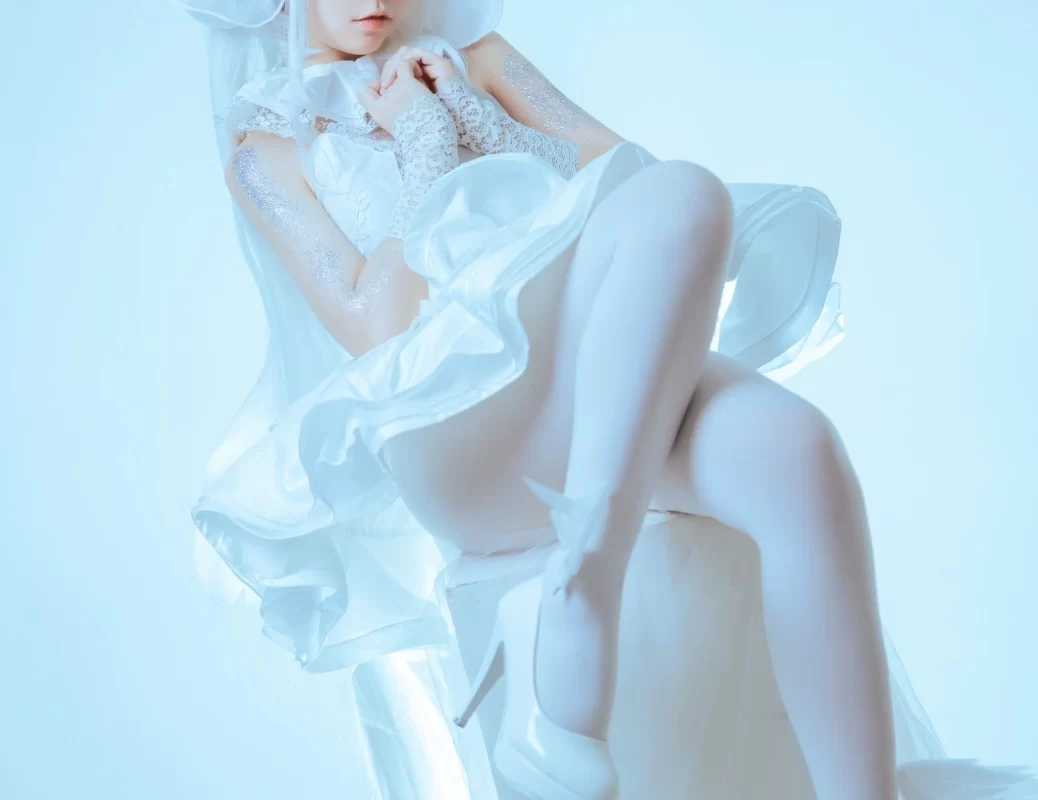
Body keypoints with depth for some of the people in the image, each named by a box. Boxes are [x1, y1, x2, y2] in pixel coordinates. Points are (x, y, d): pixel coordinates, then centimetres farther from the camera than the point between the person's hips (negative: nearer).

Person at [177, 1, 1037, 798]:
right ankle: (568, 682, -37)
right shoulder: (265, 138, 12)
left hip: (625, 391, 4)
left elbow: (623, 169, 12)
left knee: (797, 452, -30)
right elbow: (375, 329, -4)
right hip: (449, 435, -4)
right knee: (686, 198, -31)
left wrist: (469, 116, 4)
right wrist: (425, 145, 2)